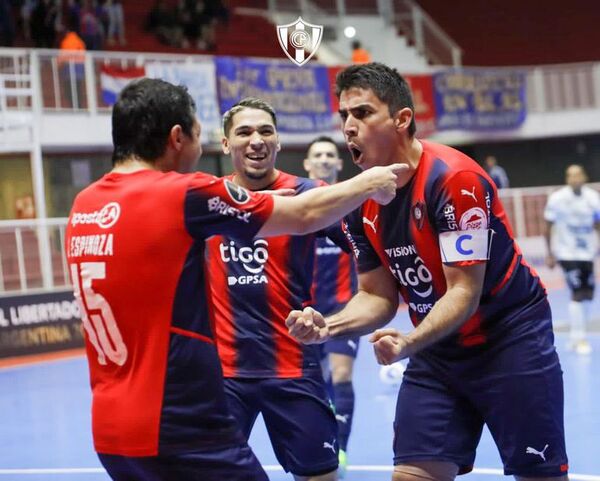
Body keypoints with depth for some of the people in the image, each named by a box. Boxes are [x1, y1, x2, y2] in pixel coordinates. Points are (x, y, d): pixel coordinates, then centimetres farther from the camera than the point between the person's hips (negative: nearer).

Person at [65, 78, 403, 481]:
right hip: (182, 430, -8)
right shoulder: (184, 194, -13)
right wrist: (370, 183, 15)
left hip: (111, 429, 8)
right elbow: (305, 216, -3)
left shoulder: (84, 206, 6)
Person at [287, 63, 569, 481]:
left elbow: (464, 291, -24)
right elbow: (379, 295, 4)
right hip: (438, 350, 6)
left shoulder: (454, 178, -23)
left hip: (511, 340, -6)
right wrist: (329, 326, -15)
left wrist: (409, 345, -39)